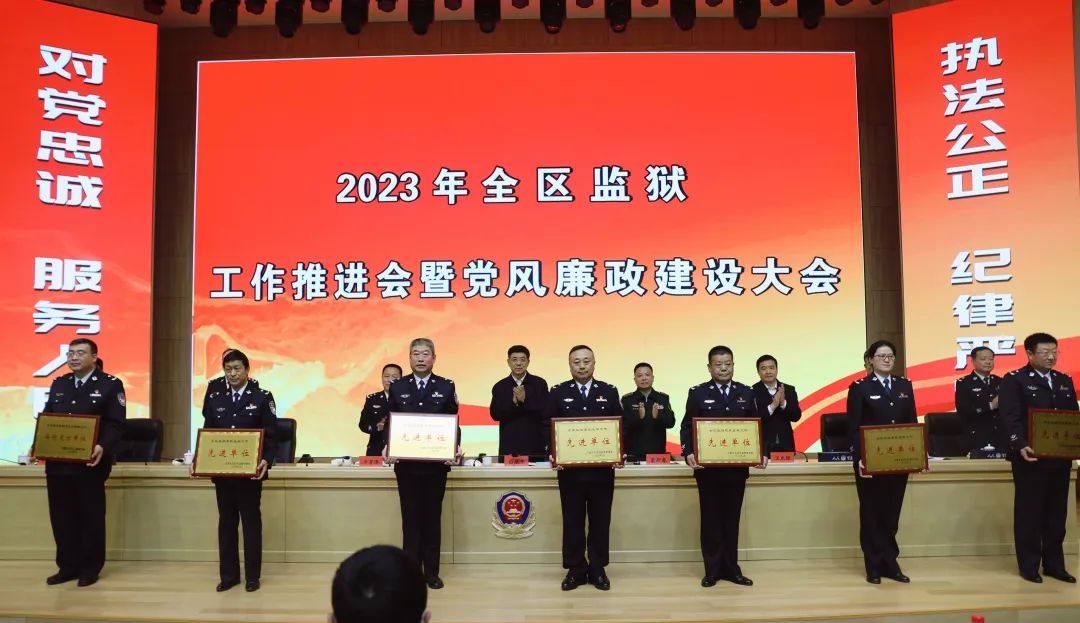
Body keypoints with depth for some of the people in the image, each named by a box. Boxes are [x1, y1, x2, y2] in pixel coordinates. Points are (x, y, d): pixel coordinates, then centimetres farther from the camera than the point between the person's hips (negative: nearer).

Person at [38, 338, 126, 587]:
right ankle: (68, 566, 22)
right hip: (58, 463, 5)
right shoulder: (58, 384, 14)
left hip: (90, 464, -5)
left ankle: (90, 568, 16)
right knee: (61, 517, 10)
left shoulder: (111, 385, -4)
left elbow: (116, 425, -10)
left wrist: (103, 447, -25)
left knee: (91, 517, 4)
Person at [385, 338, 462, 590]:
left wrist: (455, 448, -14)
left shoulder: (447, 387, 3)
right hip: (406, 463, 1)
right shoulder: (397, 387, 6)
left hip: (436, 463, -1)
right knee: (410, 517, 7)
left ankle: (432, 572, 16)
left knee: (432, 517, 6)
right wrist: (388, 448, -10)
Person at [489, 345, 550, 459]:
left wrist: (525, 400, -20)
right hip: (509, 447, 1)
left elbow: (546, 412, -6)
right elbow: (495, 414, -2)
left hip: (535, 446, -1)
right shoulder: (499, 387, 6)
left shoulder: (539, 384, 2)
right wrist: (513, 402, -18)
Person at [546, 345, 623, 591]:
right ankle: (575, 570, 16)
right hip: (569, 469, 0)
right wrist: (552, 455, -12)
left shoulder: (609, 392, 6)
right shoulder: (558, 393, 4)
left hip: (602, 469, 1)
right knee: (572, 521, 6)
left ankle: (598, 570, 18)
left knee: (600, 520, 7)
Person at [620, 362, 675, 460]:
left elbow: (671, 422, -2)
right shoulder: (627, 400, 2)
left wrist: (658, 416, -22)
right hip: (633, 455, -1)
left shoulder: (664, 398, 7)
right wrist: (638, 416, -25)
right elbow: (623, 424, -7)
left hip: (658, 454, 2)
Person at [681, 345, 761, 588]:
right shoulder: (697, 393, 1)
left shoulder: (746, 393, 8)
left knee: (732, 519, 10)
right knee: (711, 519, 5)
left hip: (737, 467, 2)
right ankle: (712, 570, 14)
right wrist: (688, 453, -18)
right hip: (708, 468, -2)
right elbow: (687, 427, -3)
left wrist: (762, 452, -8)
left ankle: (731, 568, 19)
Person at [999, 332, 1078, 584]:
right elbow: (1011, 418, -13)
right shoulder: (1014, 380, -5)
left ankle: (1054, 564, 21)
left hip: (1060, 457, 6)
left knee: (1056, 512, 11)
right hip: (1031, 457, -6)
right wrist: (1021, 446, -26)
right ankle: (1029, 566, 10)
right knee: (1029, 512, 2)